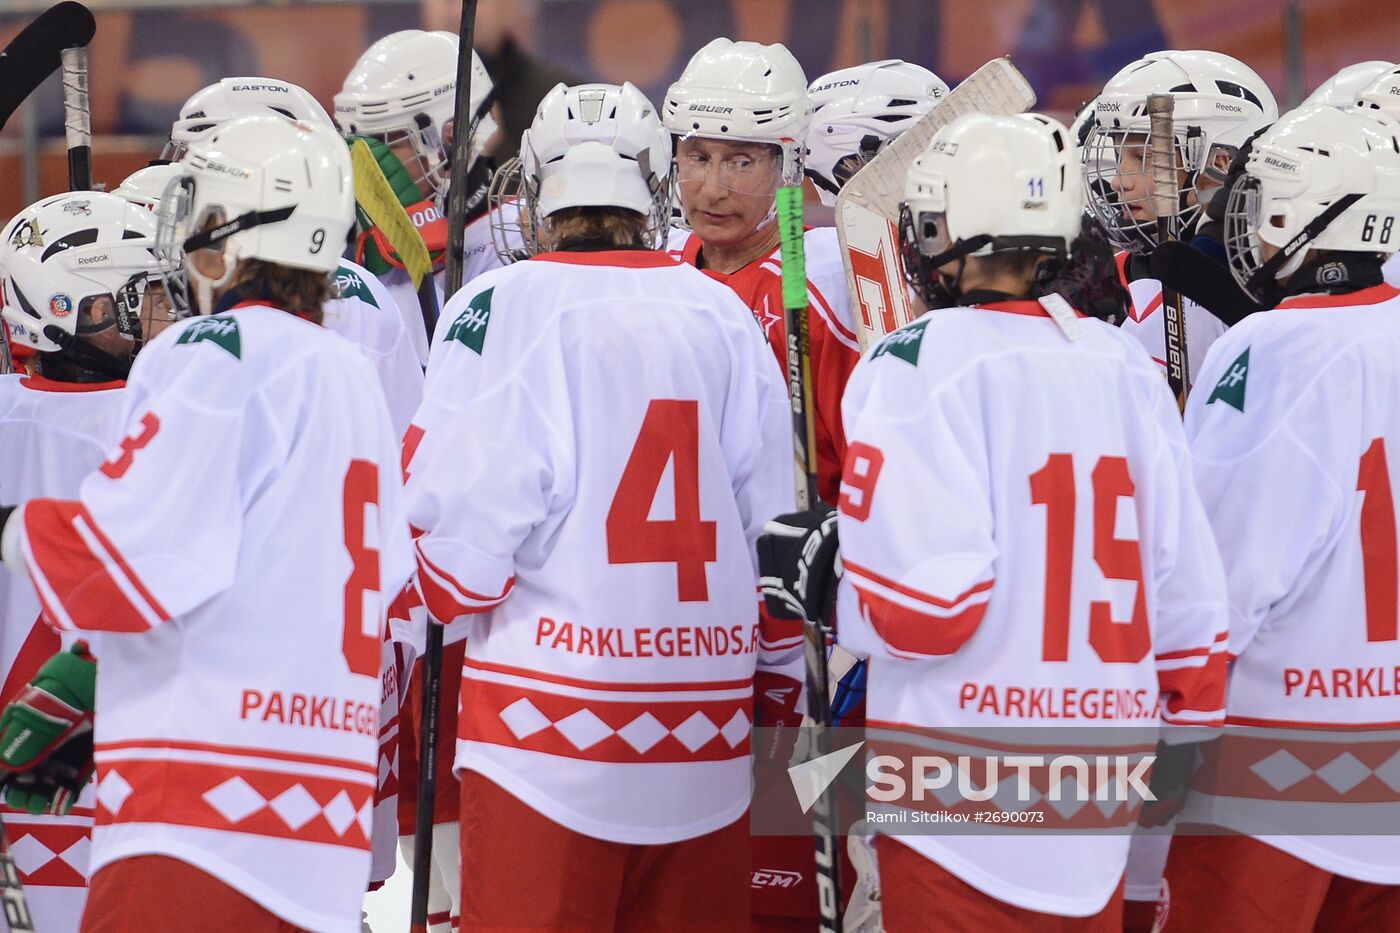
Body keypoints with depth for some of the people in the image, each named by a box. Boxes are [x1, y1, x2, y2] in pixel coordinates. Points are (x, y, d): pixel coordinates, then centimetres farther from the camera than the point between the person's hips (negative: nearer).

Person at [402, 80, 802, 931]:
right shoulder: (727, 318, 6)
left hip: (549, 733, -4)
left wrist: (455, 603, 13)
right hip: (704, 745, 4)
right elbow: (776, 531, 8)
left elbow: (460, 522, -10)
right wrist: (780, 686, 22)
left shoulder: (500, 309, -6)